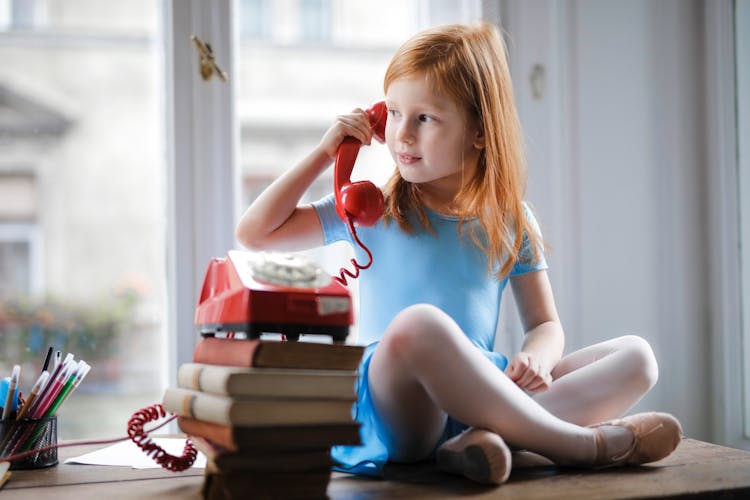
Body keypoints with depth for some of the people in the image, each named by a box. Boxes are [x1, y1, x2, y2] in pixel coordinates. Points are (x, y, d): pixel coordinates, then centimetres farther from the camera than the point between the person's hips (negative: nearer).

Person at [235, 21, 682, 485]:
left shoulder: (510, 219, 13)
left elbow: (546, 324, 14)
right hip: (398, 412, -4)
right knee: (417, 323, -37)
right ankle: (583, 444, -28)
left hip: (483, 396, 4)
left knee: (635, 356, -11)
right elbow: (255, 232, 6)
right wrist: (324, 153, 3)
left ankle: (486, 437, -35)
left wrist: (535, 358, -10)